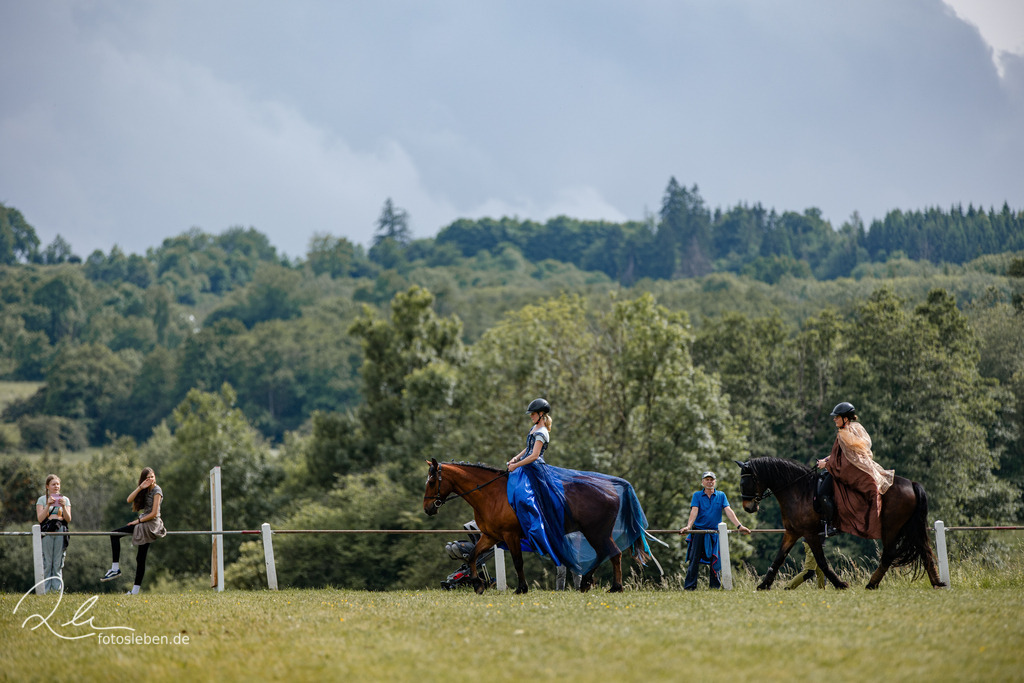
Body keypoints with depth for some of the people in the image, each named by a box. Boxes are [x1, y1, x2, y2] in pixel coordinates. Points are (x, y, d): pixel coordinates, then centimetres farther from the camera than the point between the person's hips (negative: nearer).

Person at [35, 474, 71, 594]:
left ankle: (57, 590, -1)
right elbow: (40, 518, -1)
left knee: (58, 563, -1)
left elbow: (68, 519, 7)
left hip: (61, 531, 2)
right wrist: (48, 505, -12)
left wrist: (64, 507, -9)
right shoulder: (42, 499, 9)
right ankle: (45, 591, -5)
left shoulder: (65, 499, 15)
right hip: (46, 531, -2)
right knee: (47, 563, -6)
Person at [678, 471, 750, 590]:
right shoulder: (697, 495, 4)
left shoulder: (721, 496, 8)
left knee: (715, 561, 2)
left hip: (715, 533, 2)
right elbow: (694, 512, -10)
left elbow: (728, 511, -1)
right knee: (694, 559, -6)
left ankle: (715, 586, 9)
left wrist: (739, 526, -14)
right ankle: (689, 586, -5)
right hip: (699, 531, -2)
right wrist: (688, 526, -26)